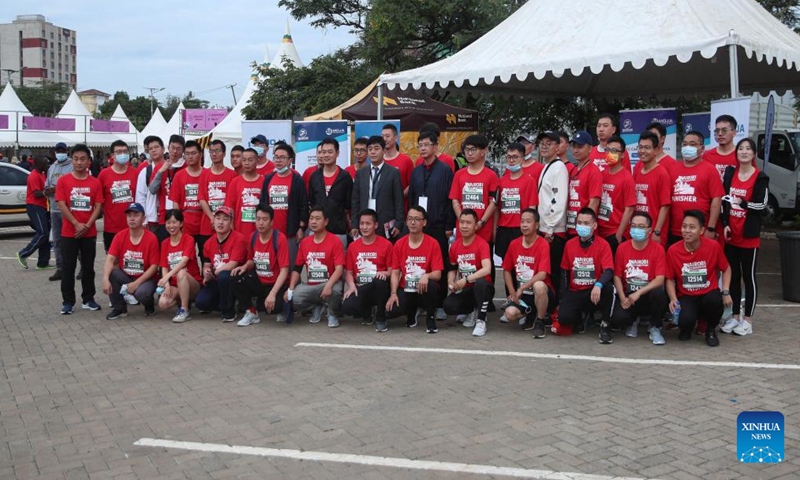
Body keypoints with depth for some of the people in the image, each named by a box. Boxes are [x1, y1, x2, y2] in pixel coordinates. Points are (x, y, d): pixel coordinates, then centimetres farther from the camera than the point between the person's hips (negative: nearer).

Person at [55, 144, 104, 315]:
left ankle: (88, 299, 17)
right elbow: (62, 205, -7)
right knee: (68, 268, 2)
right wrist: (77, 224, -15)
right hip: (69, 232, -1)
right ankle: (68, 301, 9)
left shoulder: (95, 183, 3)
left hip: (89, 233, 1)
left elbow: (98, 207, 0)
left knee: (88, 267, 8)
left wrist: (87, 225, -13)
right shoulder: (63, 181, -1)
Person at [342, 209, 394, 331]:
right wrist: (351, 285, -11)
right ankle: (366, 312, 11)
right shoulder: (353, 246, 7)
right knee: (347, 308, -30)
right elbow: (348, 272, 9)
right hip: (360, 288, 2)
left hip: (378, 288, -2)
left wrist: (384, 273, -25)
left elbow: (391, 271, -2)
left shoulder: (386, 244, -1)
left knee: (381, 280, -39)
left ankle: (380, 319, -14)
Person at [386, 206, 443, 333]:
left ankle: (430, 317, -6)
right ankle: (411, 311, 14)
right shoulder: (399, 244, 1)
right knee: (389, 311, -25)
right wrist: (393, 293, -14)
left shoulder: (433, 244, -8)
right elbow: (395, 272, 0)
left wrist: (426, 276, -35)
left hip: (424, 290, -2)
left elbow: (437, 274, -12)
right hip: (405, 290, 2)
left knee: (432, 285, -38)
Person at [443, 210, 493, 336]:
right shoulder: (454, 245, 1)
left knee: (480, 282, -40)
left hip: (482, 288, -4)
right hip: (464, 289, 4)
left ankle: (481, 321, -22)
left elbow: (487, 269, -29)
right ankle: (471, 311, 10)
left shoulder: (482, 244, -15)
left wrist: (466, 279, -35)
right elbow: (452, 269, 14)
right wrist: (451, 282, -7)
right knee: (448, 306, -25)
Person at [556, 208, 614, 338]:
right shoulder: (569, 244, 3)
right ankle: (579, 319, 14)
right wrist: (563, 298, 4)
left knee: (608, 287, -36)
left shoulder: (603, 244, -8)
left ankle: (604, 325, -15)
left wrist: (598, 285, -40)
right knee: (564, 318, -25)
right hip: (575, 292, 2)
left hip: (594, 291, -2)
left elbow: (609, 271, -19)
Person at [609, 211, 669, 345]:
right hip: (628, 295, 1)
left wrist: (639, 293, -26)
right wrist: (622, 297, -15)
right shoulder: (622, 248, -2)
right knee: (617, 320, -28)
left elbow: (660, 279, -16)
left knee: (659, 293, -38)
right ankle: (633, 321, 15)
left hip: (648, 295, -1)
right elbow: (617, 276, -1)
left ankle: (655, 328, -7)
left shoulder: (658, 249, -9)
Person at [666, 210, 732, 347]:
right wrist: (673, 299, -16)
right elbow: (670, 279, 0)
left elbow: (726, 269, 5)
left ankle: (711, 330, -1)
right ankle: (687, 329, 11)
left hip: (708, 293, 1)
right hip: (686, 297, -1)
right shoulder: (673, 250, -11)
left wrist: (726, 292, -7)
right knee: (686, 320, -32)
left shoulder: (714, 246, -11)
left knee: (715, 301, -37)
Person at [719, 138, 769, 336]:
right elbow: (723, 200, 7)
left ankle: (747, 320, 10)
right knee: (733, 275, 10)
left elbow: (762, 204, -10)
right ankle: (735, 316, 20)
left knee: (749, 276, 3)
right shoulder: (729, 173, 7)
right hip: (730, 234, 4)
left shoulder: (760, 177, -4)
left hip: (749, 235, -4)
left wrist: (742, 203, -21)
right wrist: (725, 224, -2)